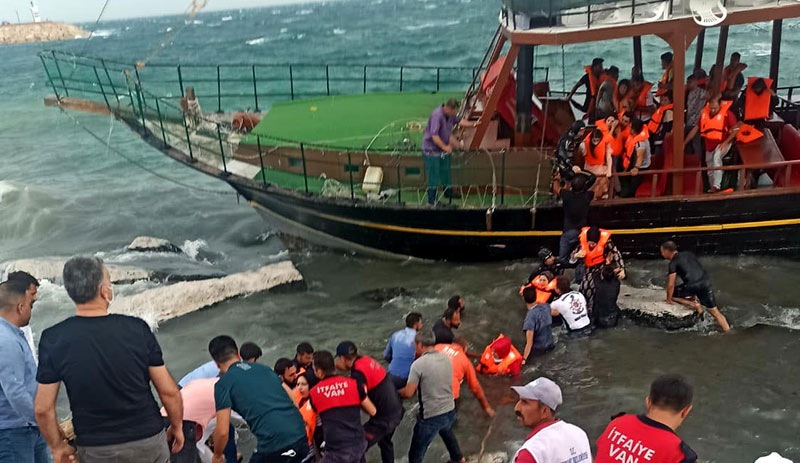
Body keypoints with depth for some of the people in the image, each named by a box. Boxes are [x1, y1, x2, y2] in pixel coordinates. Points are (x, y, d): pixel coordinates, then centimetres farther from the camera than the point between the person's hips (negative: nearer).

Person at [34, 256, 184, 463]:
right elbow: (169, 391, -6)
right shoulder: (137, 328, -10)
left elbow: (43, 408, -5)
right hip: (148, 442, 0)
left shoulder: (53, 339, -9)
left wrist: (57, 446, 11)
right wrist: (177, 427, 10)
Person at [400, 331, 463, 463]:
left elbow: (409, 393, -16)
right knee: (447, 434, 39)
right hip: (450, 411, 7)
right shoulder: (446, 358, 1)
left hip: (431, 416, -7)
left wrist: (397, 392, 4)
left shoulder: (418, 364, -18)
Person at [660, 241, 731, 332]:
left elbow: (671, 285, -1)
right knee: (714, 311, 14)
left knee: (672, 294, 15)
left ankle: (694, 305, 2)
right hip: (706, 281, 6)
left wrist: (668, 300, 12)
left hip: (693, 285, -6)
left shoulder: (673, 262, 3)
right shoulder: (688, 254, 24)